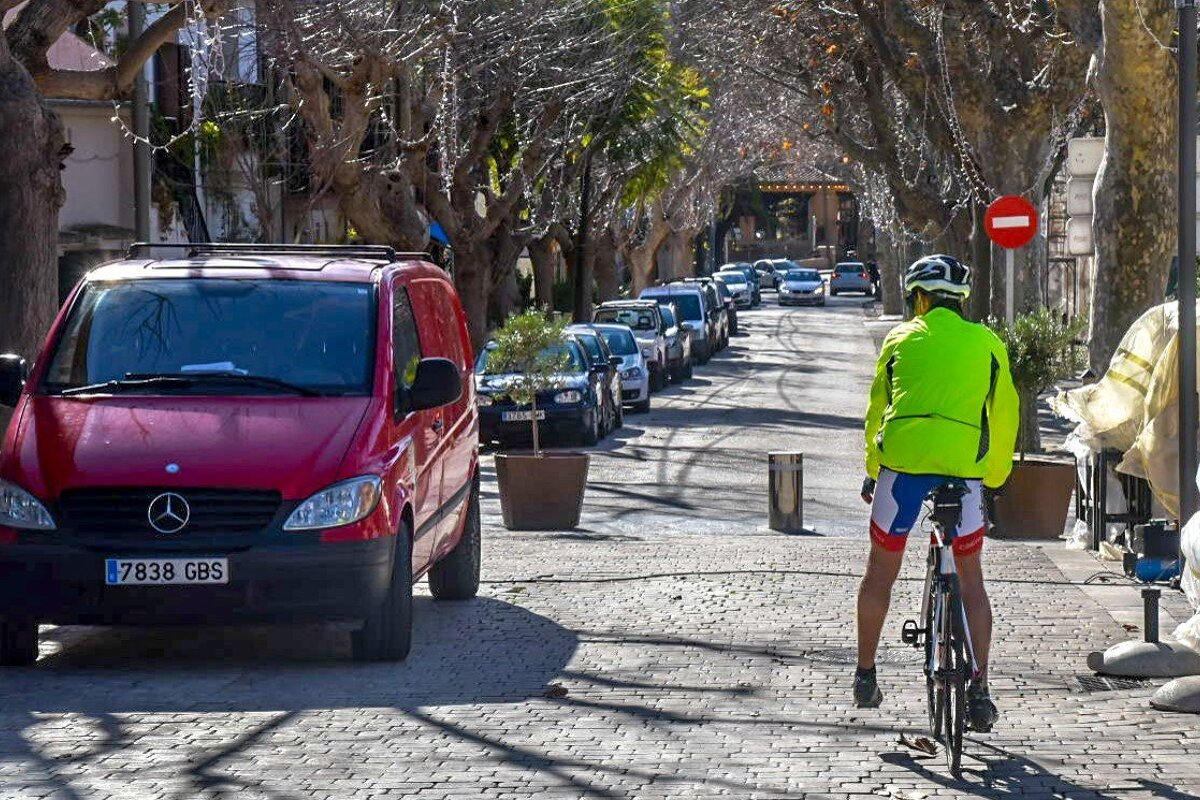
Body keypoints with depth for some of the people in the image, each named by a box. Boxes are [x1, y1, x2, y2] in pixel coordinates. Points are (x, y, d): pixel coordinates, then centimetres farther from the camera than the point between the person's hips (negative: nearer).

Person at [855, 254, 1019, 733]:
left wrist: (871, 473, 31)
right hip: (965, 465, 0)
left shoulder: (900, 339, 15)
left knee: (881, 571, 15)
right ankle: (979, 689, 3)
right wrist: (994, 478, 27)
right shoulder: (987, 344, 14)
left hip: (903, 458, 0)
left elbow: (877, 409, 20)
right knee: (971, 577, 12)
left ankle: (865, 676, 22)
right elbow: (1004, 416, 16)